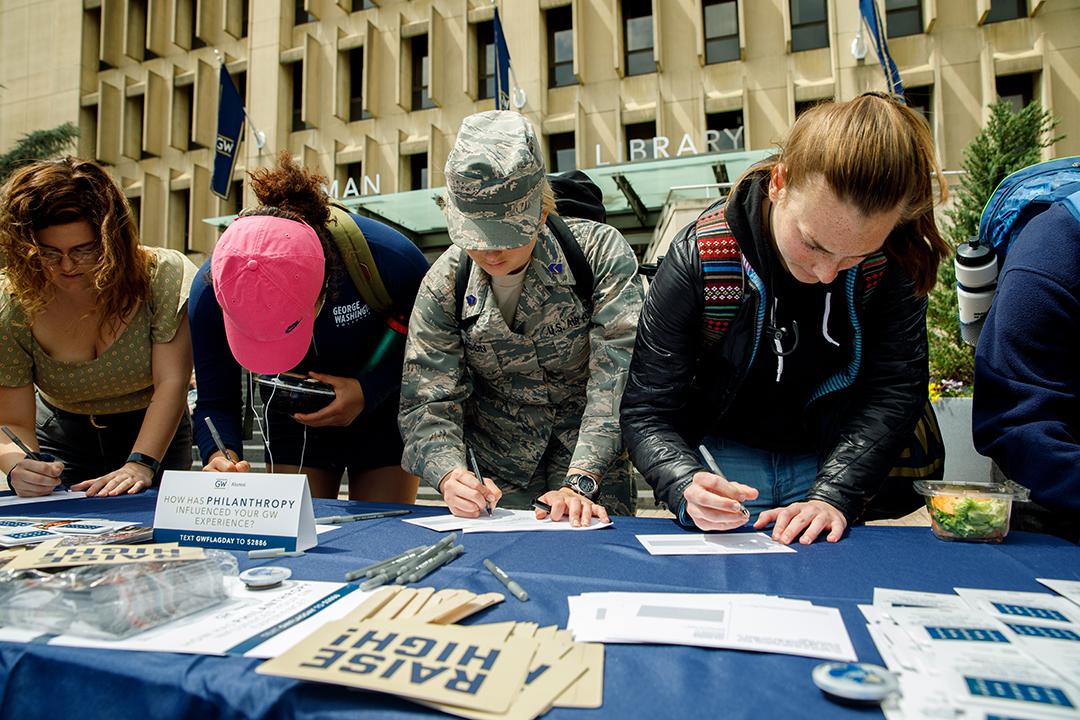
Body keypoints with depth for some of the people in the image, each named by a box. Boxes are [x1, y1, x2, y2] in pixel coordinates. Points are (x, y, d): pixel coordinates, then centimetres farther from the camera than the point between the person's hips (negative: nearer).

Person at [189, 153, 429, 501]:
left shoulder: (391, 259, -33)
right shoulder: (211, 289, -24)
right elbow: (215, 402, -14)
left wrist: (368, 391, -26)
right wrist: (221, 454, -34)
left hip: (383, 411, -1)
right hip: (291, 420, 2)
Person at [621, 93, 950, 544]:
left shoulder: (893, 257, -18)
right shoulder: (699, 260, -26)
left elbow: (894, 389, -16)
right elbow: (647, 413, -22)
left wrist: (834, 496, -29)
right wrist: (687, 489, -40)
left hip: (834, 459, 2)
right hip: (727, 459, -2)